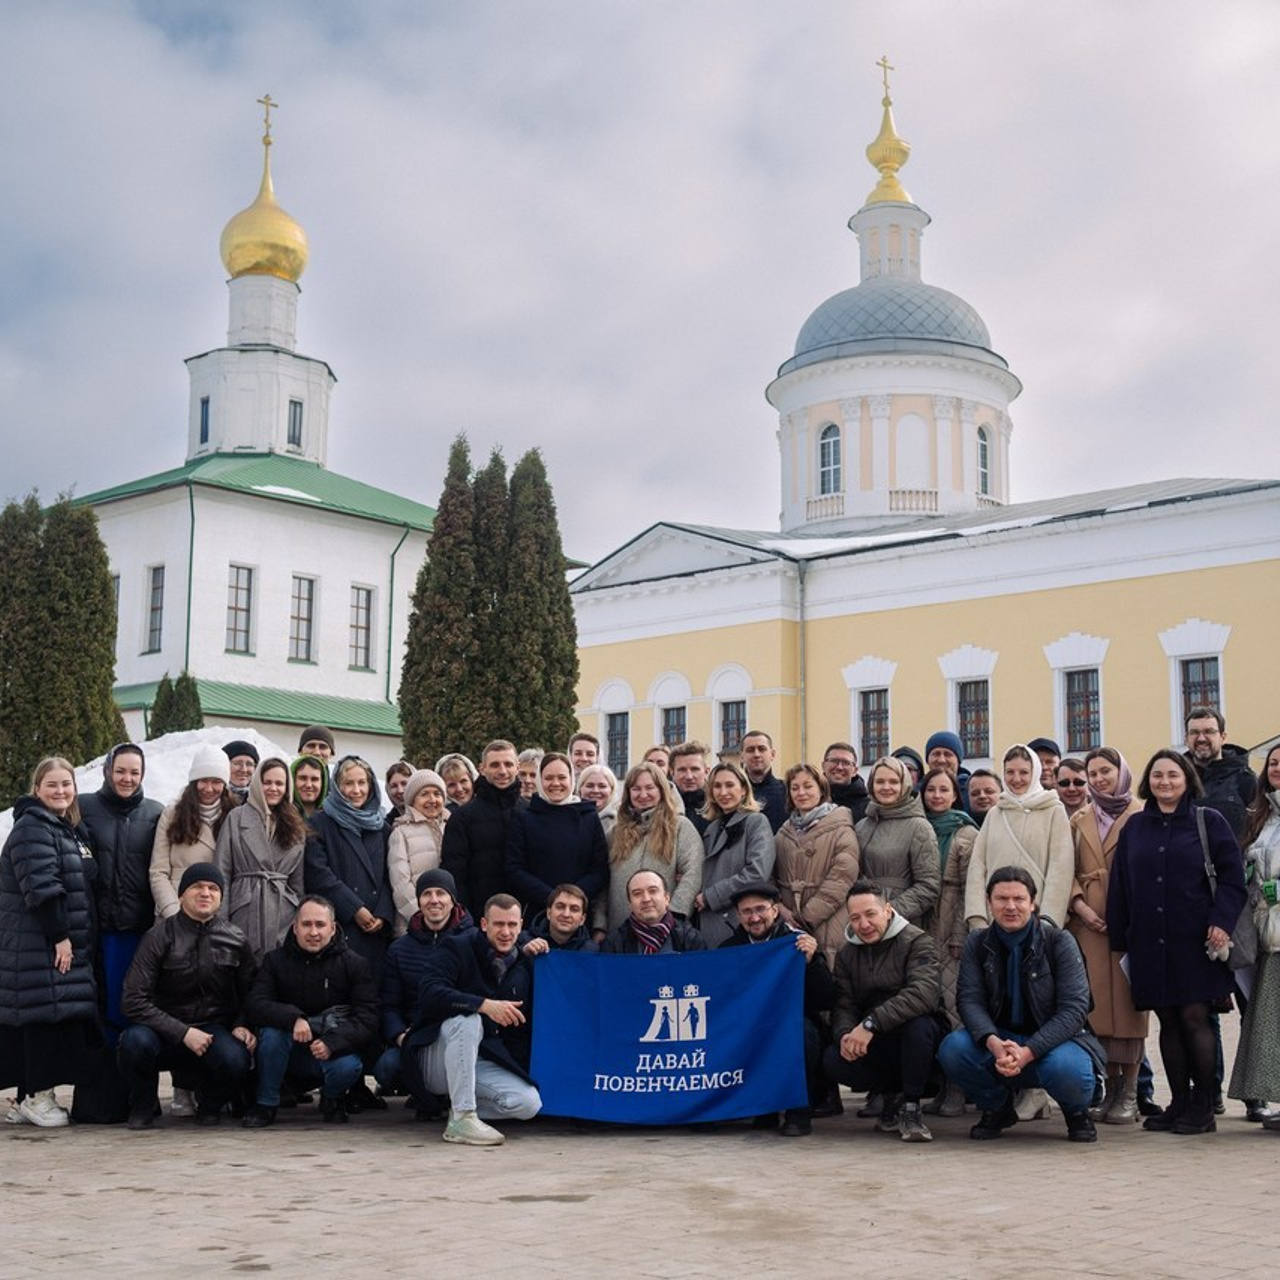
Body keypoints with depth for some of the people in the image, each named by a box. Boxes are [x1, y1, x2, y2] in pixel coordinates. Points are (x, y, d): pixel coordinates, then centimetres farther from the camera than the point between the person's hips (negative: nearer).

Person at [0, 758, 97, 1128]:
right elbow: (41, 889, -19)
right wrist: (60, 936, -20)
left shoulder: (70, 831, 19)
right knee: (48, 1015, -10)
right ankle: (39, 1097, -4)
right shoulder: (31, 830, -11)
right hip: (39, 947, -9)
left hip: (67, 944, 9)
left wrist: (75, 939, 17)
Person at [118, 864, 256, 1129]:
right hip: (167, 1034, -1)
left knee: (236, 1060, -32)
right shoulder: (160, 936, -5)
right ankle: (142, 1107, -2)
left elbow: (250, 996, 13)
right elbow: (133, 1001, -11)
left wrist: (243, 1026, -10)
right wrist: (183, 1033, -20)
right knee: (136, 1040, -35)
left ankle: (210, 1104, 5)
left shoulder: (235, 941, 4)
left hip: (214, 1030, 1)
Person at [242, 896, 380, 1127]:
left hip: (334, 1052, -1)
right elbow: (254, 1006, -15)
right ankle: (265, 1104, -8)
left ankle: (333, 1099, 5)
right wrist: (293, 1018, -34)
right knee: (271, 1031, -29)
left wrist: (332, 1043, -29)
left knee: (349, 1066, -33)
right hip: (293, 1054, 1)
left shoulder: (353, 964, -4)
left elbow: (367, 1020, -12)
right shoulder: (276, 960, -1)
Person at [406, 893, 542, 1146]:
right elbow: (429, 994, -26)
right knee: (467, 1019, -35)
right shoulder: (456, 948, -6)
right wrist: (485, 1005, -34)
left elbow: (523, 1029, 16)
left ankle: (460, 1106, 3)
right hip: (435, 1060, -4)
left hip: (484, 1063, 4)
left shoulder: (523, 966, 10)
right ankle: (461, 1119, -31)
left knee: (529, 1104, -21)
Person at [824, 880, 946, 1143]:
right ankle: (894, 1094, 2)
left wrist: (871, 1024, -36)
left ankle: (911, 1107, -16)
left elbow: (924, 994, -29)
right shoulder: (847, 955, 8)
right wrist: (845, 1034, -26)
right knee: (833, 1060, -24)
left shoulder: (916, 941, -11)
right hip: (875, 1047, 4)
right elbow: (843, 1006, -2)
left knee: (918, 1023, -37)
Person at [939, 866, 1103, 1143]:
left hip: (1051, 1040, -3)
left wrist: (1028, 1052, -29)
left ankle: (1076, 1113, 3)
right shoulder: (977, 943, 0)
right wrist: (993, 1043, -32)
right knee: (952, 1049, -26)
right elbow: (969, 999, -10)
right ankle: (997, 1108, 5)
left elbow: (1073, 1009, -16)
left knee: (1066, 1068, -37)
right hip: (999, 1039, 3)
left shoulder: (1059, 942, -9)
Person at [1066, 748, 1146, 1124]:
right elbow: (1068, 871, 11)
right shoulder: (1080, 821, 15)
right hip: (1089, 922, 4)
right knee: (1098, 1001, 2)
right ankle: (1111, 1086, 8)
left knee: (1128, 1000, -4)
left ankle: (1130, 1093, 0)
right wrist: (1080, 905, -5)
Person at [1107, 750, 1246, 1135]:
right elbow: (1119, 885, 13)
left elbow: (1232, 877, -1)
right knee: (1168, 1021, 6)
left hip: (1194, 941, -3)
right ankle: (1179, 1103, 14)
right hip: (1150, 942, 4)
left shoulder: (1209, 822, 3)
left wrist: (1222, 922, -13)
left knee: (1194, 1017, -5)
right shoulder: (1134, 827, 12)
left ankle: (1203, 1107, 5)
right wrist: (1119, 937, 10)